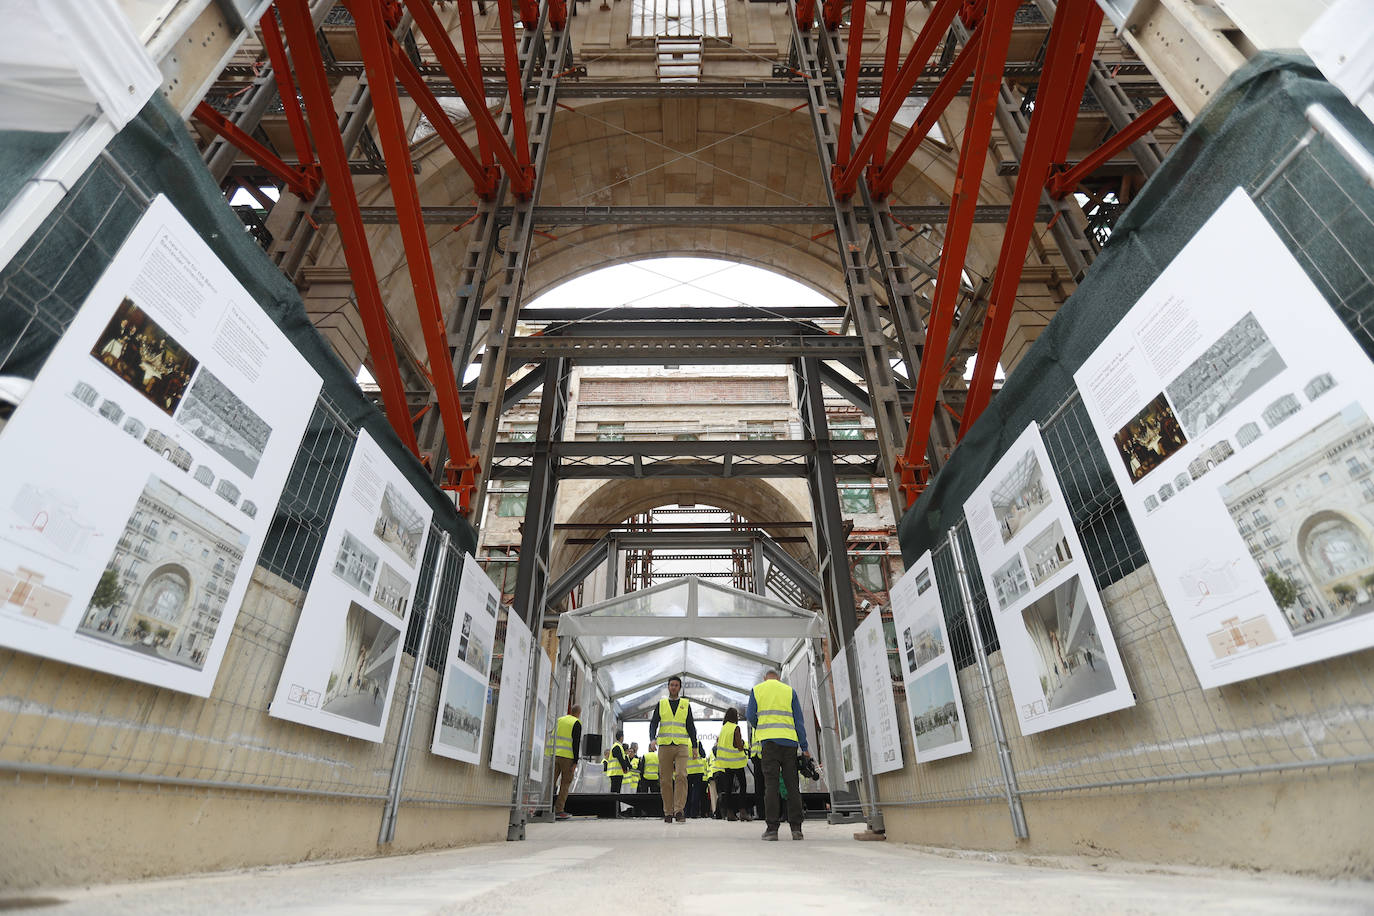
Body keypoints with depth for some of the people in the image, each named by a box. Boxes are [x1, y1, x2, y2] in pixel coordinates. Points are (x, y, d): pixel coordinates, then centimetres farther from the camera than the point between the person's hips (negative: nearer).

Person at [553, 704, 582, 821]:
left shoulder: (559, 720, 14)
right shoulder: (577, 723, -3)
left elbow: (553, 738, 14)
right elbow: (576, 743, -10)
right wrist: (575, 762, -9)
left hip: (555, 755, 5)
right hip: (567, 757, -5)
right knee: (565, 783, 4)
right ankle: (559, 811, 1)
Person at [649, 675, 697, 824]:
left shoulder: (686, 704, 11)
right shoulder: (661, 704, 10)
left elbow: (691, 726, 13)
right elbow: (653, 723, 5)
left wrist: (694, 746, 8)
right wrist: (652, 739, -11)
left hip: (681, 746, -1)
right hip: (664, 746, 1)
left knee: (681, 775, -17)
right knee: (666, 780, 2)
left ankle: (679, 810, -15)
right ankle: (668, 813, 11)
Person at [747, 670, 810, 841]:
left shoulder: (756, 689, 10)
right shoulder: (790, 691, 12)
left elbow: (751, 716, 4)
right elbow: (799, 720, 7)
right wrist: (804, 747, 8)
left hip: (769, 740, -1)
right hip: (790, 741, 1)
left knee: (771, 783, -1)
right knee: (792, 783, 6)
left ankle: (772, 828, -5)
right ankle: (796, 828, 4)